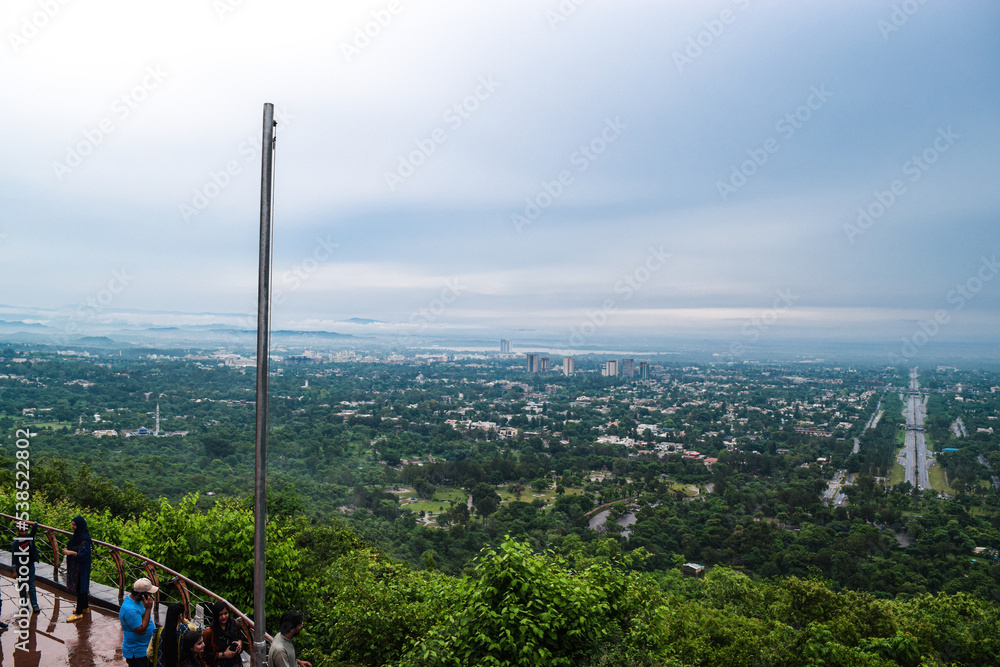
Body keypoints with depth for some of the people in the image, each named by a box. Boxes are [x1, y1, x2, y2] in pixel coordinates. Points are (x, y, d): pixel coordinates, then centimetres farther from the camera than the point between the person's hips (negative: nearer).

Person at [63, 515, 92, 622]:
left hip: (81, 567, -10)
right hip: (75, 565, 10)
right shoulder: (76, 535, 7)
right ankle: (85, 607, 32)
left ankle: (79, 613, 4)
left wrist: (72, 552, -32)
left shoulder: (84, 538, -23)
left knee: (80, 588, -3)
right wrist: (68, 550, 8)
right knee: (80, 586, 18)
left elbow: (84, 554, -25)